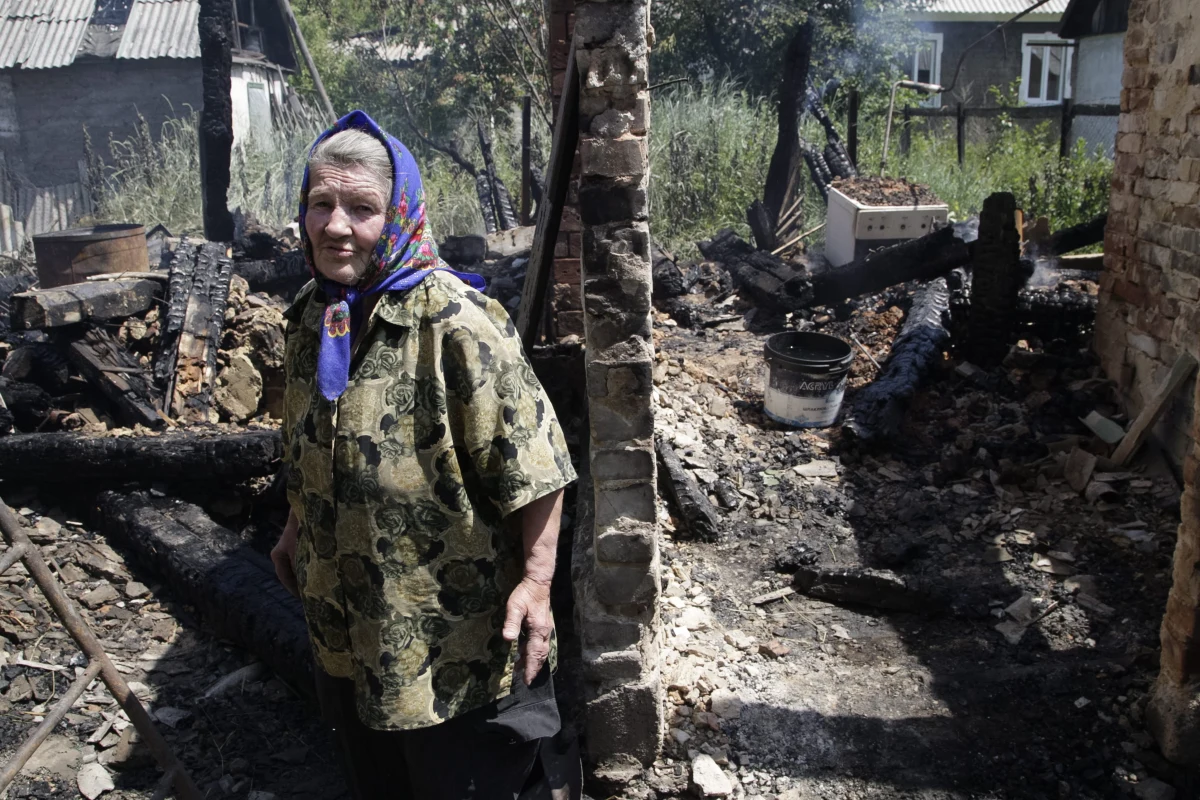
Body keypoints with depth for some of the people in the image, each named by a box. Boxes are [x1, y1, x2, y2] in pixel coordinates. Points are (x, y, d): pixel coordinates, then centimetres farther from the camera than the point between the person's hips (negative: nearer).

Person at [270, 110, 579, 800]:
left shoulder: (455, 322, -24)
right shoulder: (312, 314, 0)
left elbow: (535, 463, -22)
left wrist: (536, 581, -23)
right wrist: (298, 529, 21)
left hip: (456, 630, -7)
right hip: (348, 624, 7)